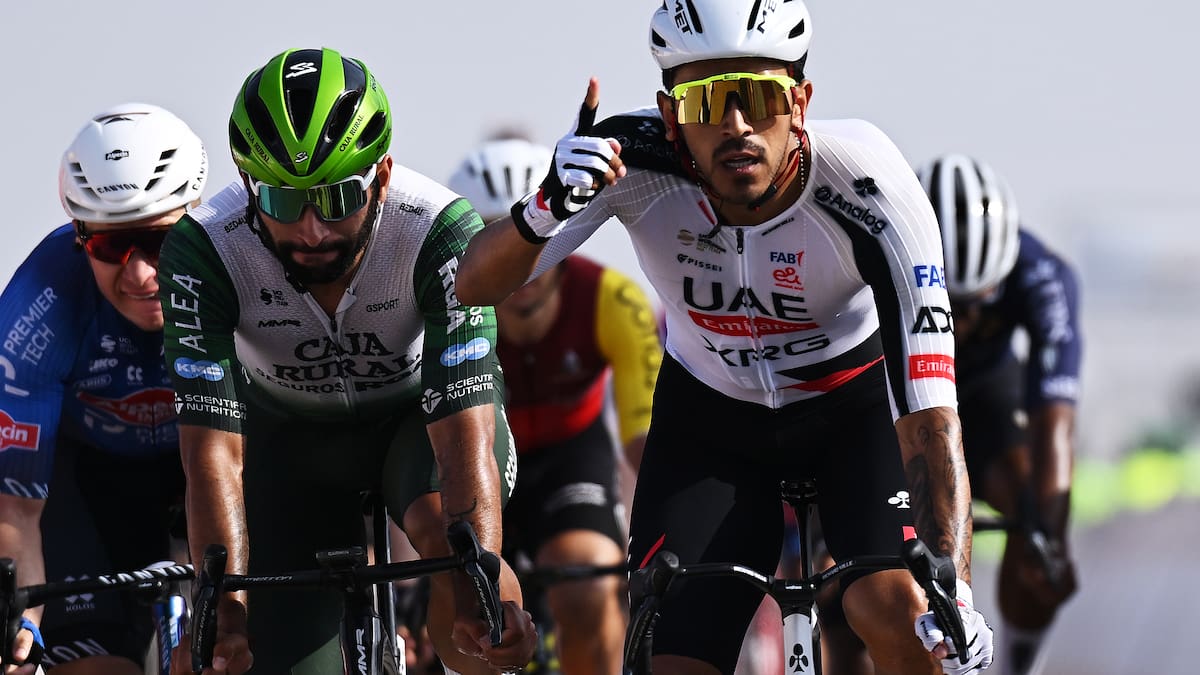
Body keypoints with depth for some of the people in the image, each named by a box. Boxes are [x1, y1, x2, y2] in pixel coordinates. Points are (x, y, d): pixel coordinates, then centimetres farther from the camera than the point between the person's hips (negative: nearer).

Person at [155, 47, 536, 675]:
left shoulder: (442, 233, -35)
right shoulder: (203, 249, -31)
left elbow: (466, 433, -41)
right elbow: (213, 450, -35)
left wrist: (479, 589, -55)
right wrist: (226, 610, -48)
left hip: (421, 413, -1)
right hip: (290, 434, 2)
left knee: (449, 533, -35)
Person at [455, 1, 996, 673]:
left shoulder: (864, 184, -34)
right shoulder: (636, 159, -29)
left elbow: (929, 406, -37)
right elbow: (478, 284, -28)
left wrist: (951, 591, -49)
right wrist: (547, 208, -51)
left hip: (855, 402, -2)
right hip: (710, 417, 2)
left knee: (896, 606, -28)